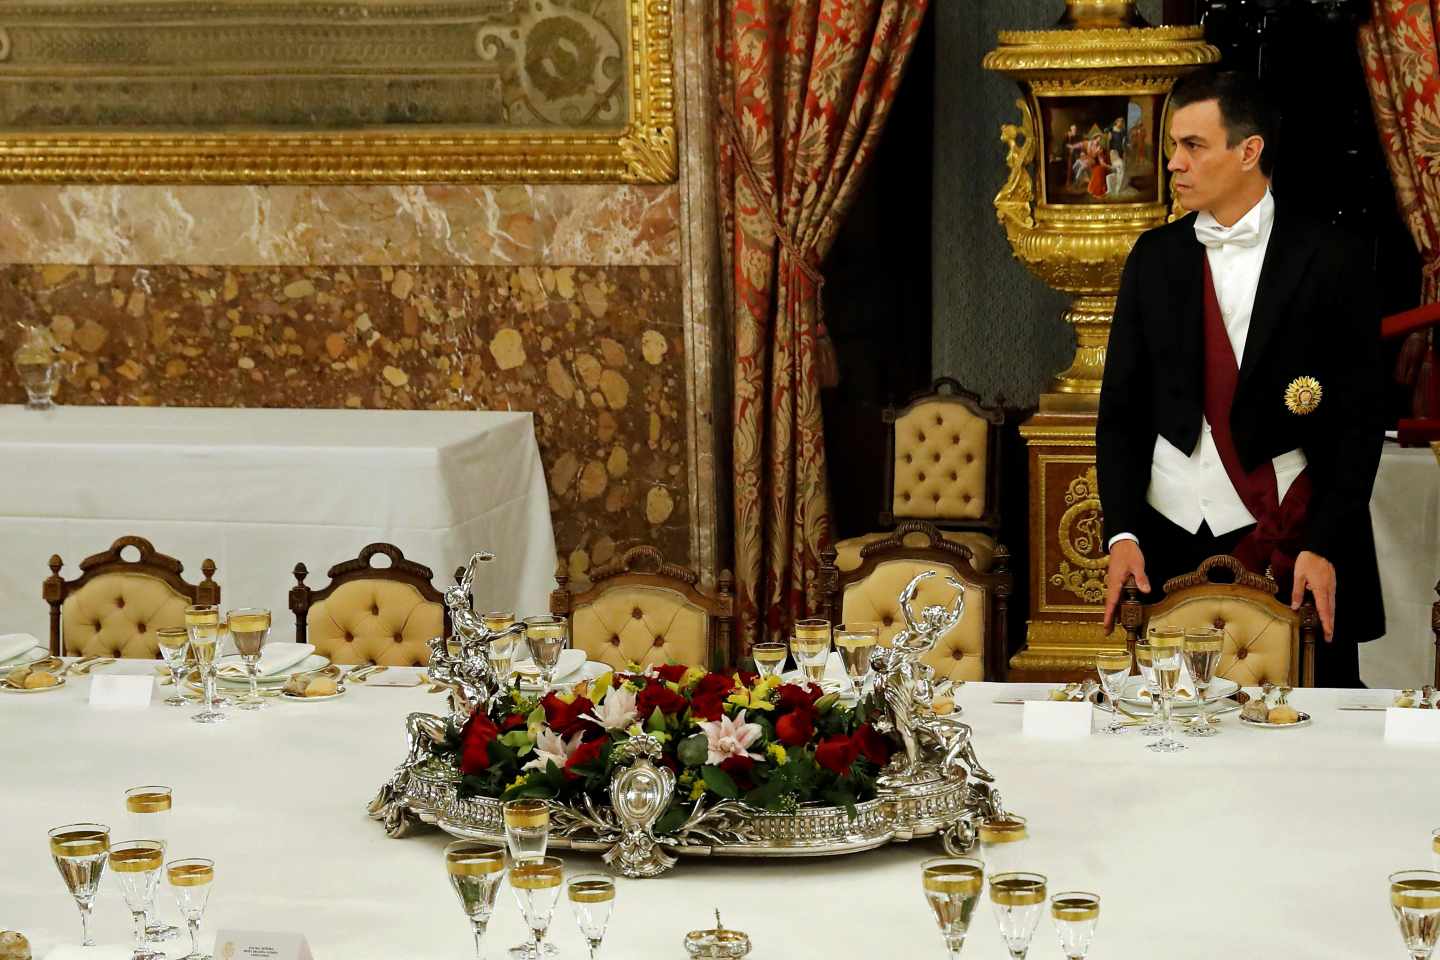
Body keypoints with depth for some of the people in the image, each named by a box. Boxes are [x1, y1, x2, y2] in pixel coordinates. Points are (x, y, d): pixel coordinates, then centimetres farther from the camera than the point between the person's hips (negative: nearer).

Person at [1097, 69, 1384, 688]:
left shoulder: (1328, 261, -2)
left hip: (1291, 545, -3)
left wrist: (1325, 546, -11)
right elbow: (1121, 407, 9)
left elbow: (1361, 417, -3)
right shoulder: (1154, 258, 9)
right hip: (1168, 541, 3)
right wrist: (1122, 533, -3)